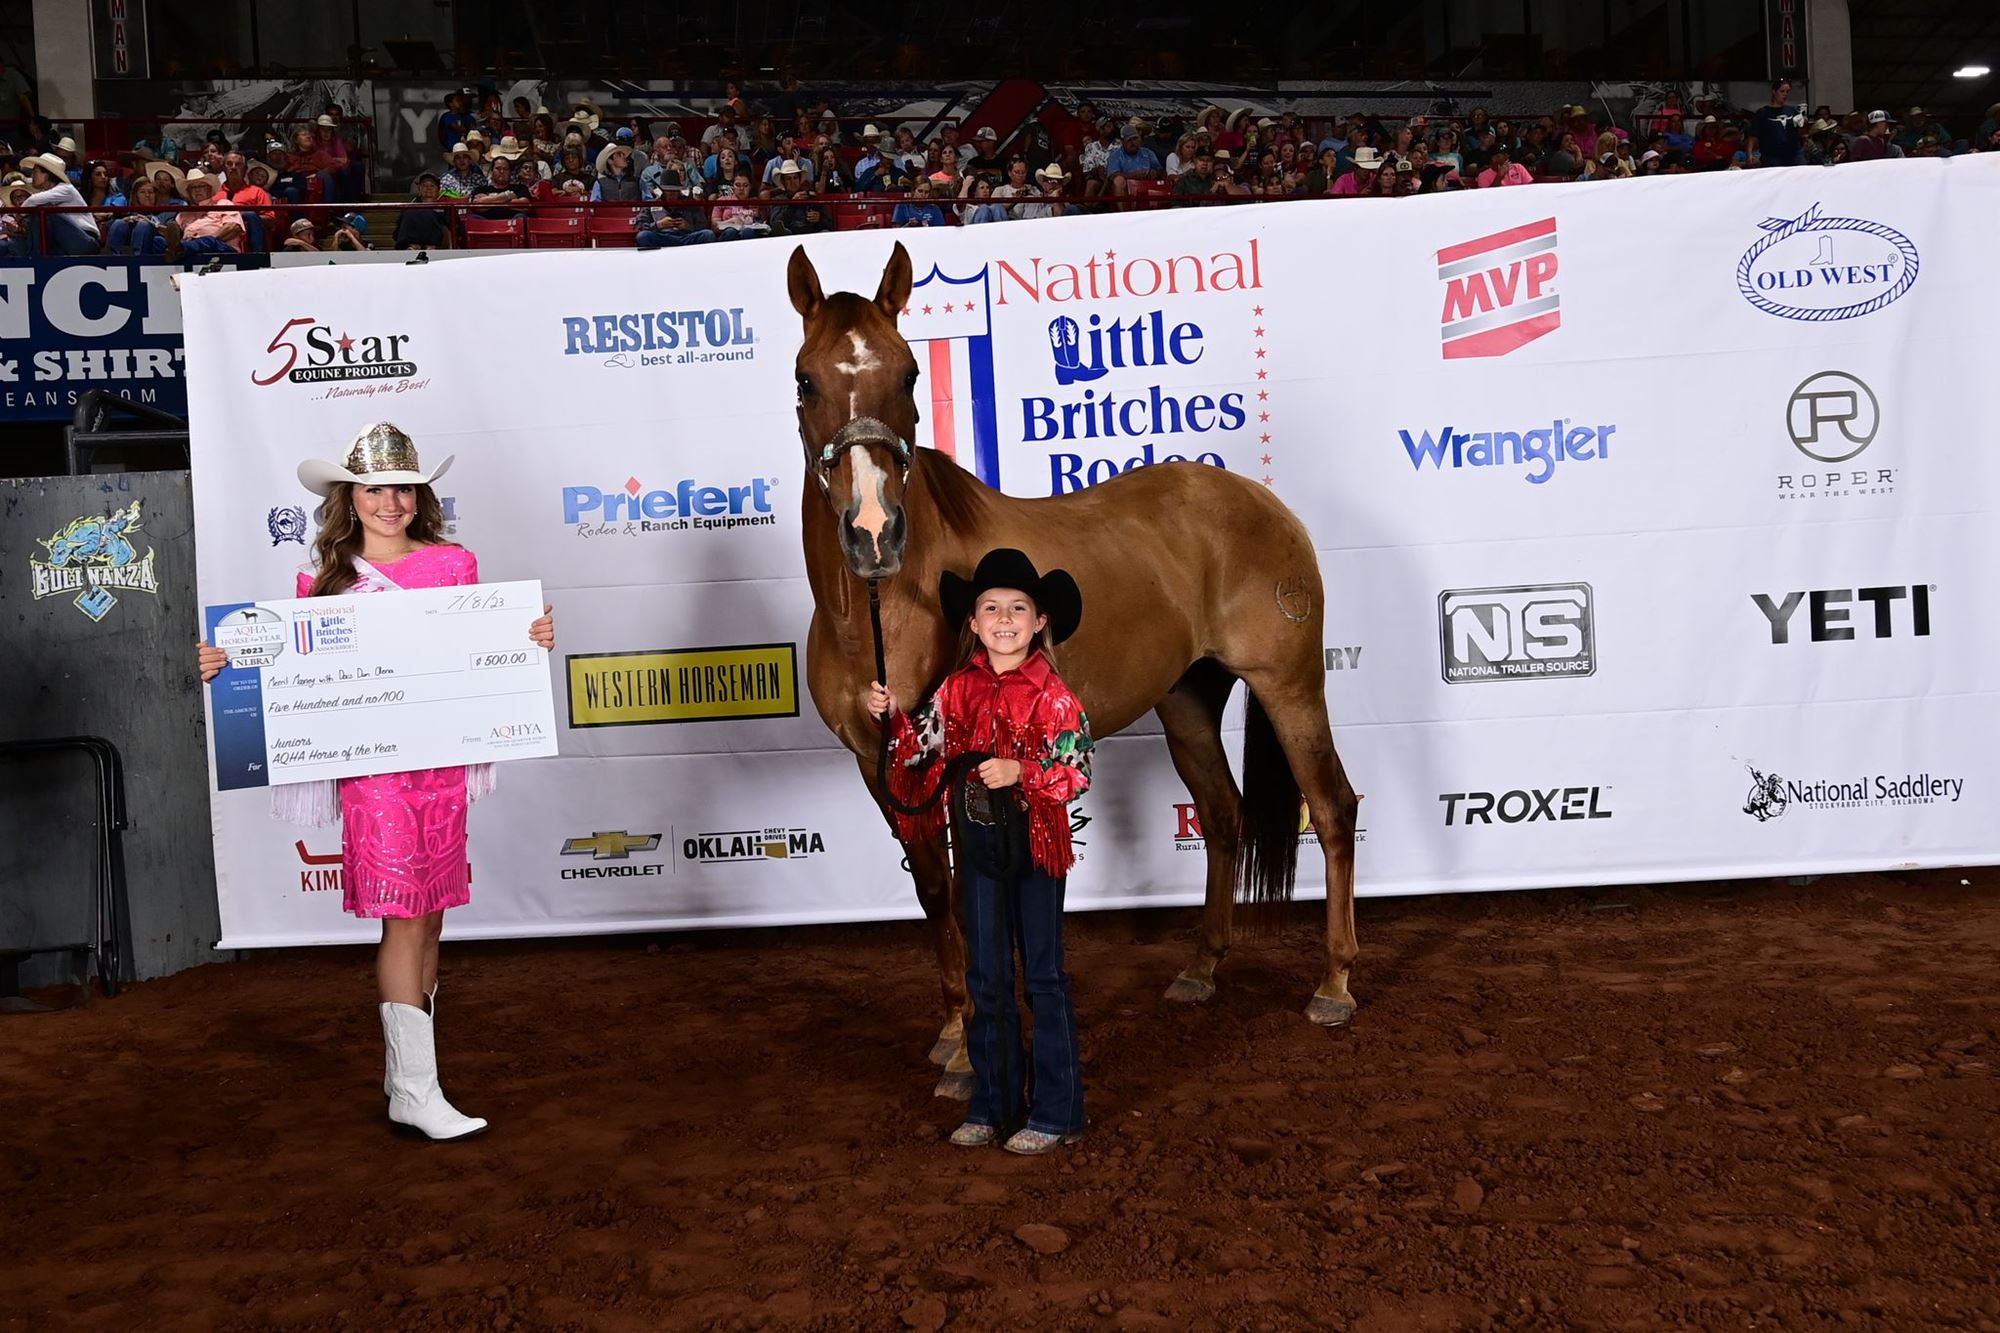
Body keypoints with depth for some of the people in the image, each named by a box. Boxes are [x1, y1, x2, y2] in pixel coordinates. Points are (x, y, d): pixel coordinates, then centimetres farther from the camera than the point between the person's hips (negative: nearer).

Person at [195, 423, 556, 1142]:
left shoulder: (454, 565, 7)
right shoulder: (323, 577, 4)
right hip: (370, 765, -3)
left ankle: (405, 1065, 26)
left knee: (429, 918, 10)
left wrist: (534, 640, -8)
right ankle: (414, 1089, -2)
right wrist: (224, 665, -6)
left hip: (442, 760, 3)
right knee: (403, 919, -7)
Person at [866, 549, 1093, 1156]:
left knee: (1043, 975, 5)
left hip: (1035, 842, -4)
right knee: (986, 978, 12)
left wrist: (1021, 772, -28)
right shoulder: (958, 688, 4)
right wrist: (893, 717, -6)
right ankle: (993, 1104, 25)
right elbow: (925, 750, 10)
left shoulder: (1051, 692, -10)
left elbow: (1077, 771, -14)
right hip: (977, 841, 5)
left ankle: (1055, 1111, 16)